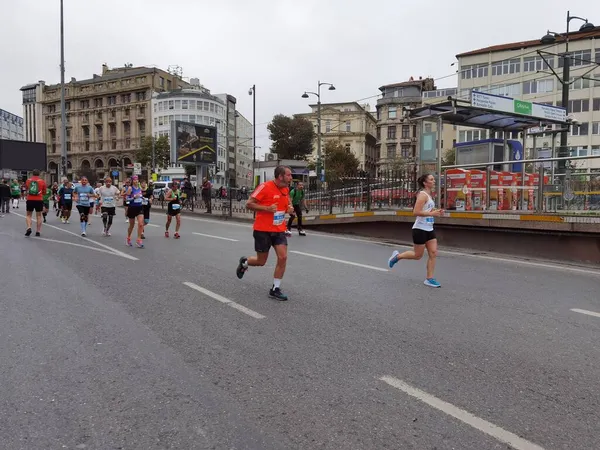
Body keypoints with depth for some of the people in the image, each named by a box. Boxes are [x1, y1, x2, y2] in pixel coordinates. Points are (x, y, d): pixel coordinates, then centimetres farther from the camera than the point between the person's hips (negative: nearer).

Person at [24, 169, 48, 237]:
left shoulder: (28, 181, 4)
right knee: (38, 216, 7)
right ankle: (38, 231, 8)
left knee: (29, 215, 13)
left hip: (30, 200, 1)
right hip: (39, 200, -1)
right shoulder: (42, 181, -1)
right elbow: (44, 192, 6)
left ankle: (29, 228, -7)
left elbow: (26, 189, 20)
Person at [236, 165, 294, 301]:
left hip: (279, 230, 6)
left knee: (283, 258, -7)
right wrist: (267, 208, -26)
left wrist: (290, 208, 0)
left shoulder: (286, 189, 5)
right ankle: (244, 262, 39)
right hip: (263, 230, -5)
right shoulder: (265, 187, -16)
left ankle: (275, 289, 6)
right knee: (261, 261, 5)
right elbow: (249, 204, -15)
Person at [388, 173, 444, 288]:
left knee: (433, 253, 1)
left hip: (429, 229, 9)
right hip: (420, 229, -9)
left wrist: (436, 212, 9)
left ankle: (429, 279, 5)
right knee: (417, 255, 1)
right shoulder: (423, 195, -14)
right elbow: (416, 212, -24)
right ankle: (397, 256, 24)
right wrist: (431, 213, -23)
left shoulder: (428, 195, 15)